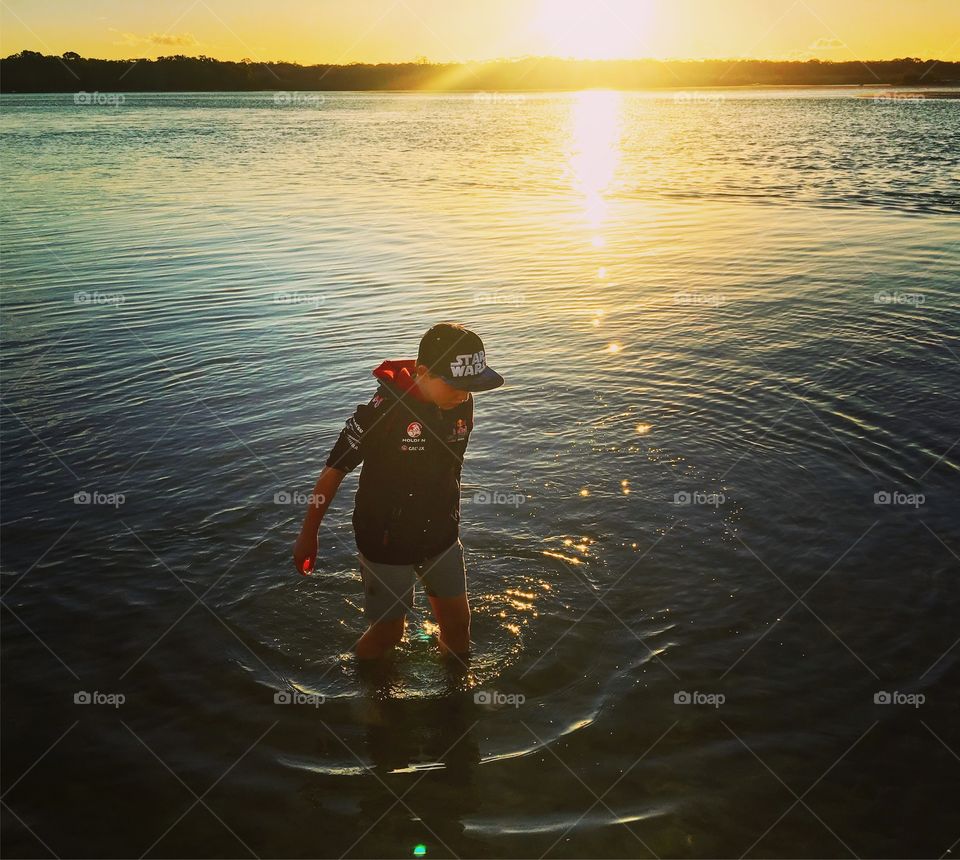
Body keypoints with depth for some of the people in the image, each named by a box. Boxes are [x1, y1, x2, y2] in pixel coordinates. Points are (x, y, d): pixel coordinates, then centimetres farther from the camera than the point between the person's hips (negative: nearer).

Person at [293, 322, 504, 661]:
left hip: (442, 535, 5)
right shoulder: (383, 410, -27)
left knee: (457, 621, 15)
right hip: (387, 540, -5)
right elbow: (334, 470, -17)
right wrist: (308, 536, -9)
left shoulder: (462, 404, -9)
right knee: (388, 630, 9)